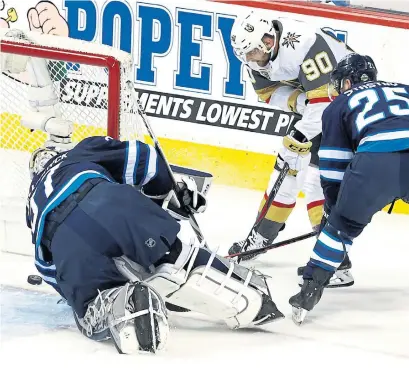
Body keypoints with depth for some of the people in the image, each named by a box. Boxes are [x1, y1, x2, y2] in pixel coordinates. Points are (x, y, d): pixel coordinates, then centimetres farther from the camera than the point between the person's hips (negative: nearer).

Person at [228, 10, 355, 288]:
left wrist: (300, 136, -27)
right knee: (286, 169, 13)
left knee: (317, 177, -17)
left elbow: (326, 100, -33)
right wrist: (297, 101, -12)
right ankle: (263, 236, 31)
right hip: (313, 104, 9)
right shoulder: (260, 51, -6)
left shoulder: (306, 46, -34)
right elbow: (269, 90, 5)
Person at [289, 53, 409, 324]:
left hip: (376, 162, -2)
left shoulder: (340, 106, 26)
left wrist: (333, 208, 37)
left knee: (343, 225, 18)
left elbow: (333, 169, 25)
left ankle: (310, 292, 13)